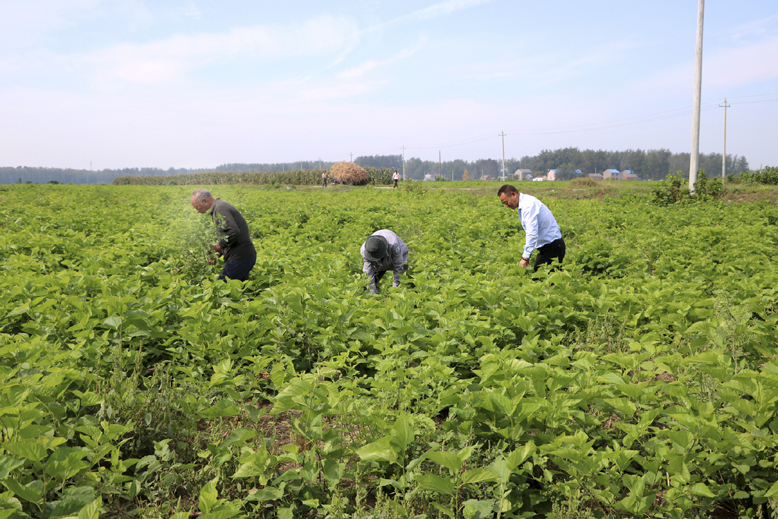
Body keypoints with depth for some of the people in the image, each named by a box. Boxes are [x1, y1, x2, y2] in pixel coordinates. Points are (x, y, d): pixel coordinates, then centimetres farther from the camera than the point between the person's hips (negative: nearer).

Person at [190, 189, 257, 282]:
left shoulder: (219, 208, -13)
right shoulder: (221, 205, 20)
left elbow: (233, 232, -26)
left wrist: (218, 247, -14)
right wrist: (218, 253, 12)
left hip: (239, 258, -10)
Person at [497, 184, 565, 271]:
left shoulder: (528, 204, -20)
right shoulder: (523, 205, 12)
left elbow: (532, 233, -28)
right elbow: (530, 231, 18)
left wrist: (525, 257, -27)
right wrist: (525, 255, 14)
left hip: (552, 246, -9)